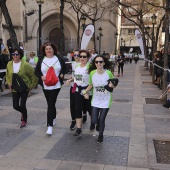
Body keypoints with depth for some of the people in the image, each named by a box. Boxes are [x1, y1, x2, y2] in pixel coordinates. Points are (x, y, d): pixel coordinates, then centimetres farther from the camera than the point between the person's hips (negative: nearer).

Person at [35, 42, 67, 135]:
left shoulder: (58, 58, 1)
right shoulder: (41, 60, 3)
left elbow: (65, 67, 12)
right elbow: (37, 71, 9)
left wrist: (62, 74, -5)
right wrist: (41, 76, -10)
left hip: (56, 85, -3)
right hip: (45, 86, 3)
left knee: (51, 104, -9)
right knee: (51, 103, 14)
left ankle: (50, 126, -8)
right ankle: (53, 118, 40)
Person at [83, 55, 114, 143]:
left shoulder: (108, 73, -14)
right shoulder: (92, 73, -9)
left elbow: (113, 85, 0)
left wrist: (111, 85, -22)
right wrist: (85, 92, -10)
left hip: (106, 100, -2)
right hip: (95, 100, 2)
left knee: (101, 120, 3)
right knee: (94, 121, 0)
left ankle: (100, 135, 32)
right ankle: (98, 124, 40)